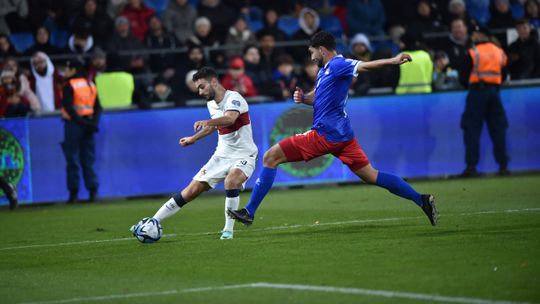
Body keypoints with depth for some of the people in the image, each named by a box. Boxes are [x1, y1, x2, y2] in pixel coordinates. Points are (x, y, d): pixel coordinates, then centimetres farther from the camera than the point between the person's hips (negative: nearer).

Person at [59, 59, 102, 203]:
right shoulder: (91, 85, 11)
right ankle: (93, 191, 2)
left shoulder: (69, 85, -7)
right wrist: (94, 122, -3)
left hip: (73, 123, -5)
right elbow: (98, 107, 6)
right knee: (88, 160, 9)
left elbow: (68, 106, -16)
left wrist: (79, 121, -16)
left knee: (72, 159, -1)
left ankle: (73, 193, -3)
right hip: (88, 124, 5)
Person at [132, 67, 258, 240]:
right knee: (191, 191, -2)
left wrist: (206, 122, -57)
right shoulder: (211, 104, 6)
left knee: (231, 181, -37)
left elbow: (230, 118, -41)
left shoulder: (234, 98, -19)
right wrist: (194, 138, 32)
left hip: (244, 156, -7)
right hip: (222, 155, 7)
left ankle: (228, 230, -22)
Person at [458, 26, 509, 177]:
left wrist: (468, 85, 15)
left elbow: (463, 76, -4)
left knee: (472, 130, -2)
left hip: (477, 92, -4)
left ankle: (471, 166, -8)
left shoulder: (473, 53, -4)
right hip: (494, 92, 4)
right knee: (498, 130, 7)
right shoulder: (500, 52, 11)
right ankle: (503, 166, 4)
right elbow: (503, 75, 14)